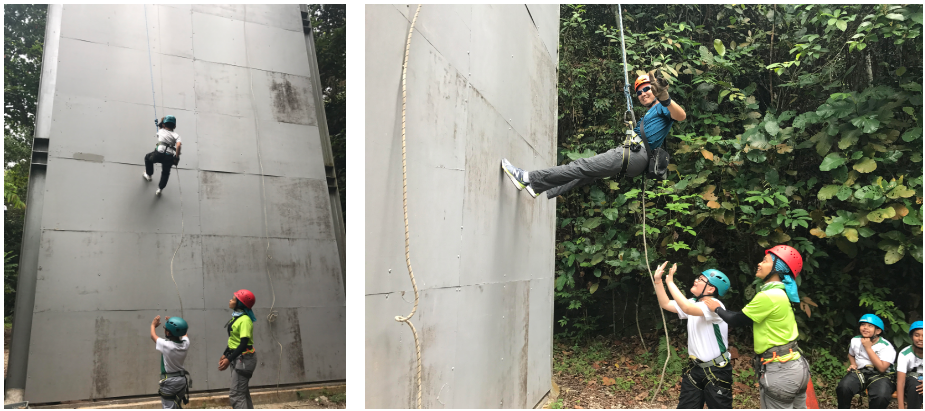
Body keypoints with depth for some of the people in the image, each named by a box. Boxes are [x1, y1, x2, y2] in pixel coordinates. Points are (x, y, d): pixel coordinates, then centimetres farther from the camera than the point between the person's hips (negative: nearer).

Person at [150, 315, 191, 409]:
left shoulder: (166, 345, -25)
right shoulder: (185, 343, -12)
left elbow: (153, 335, -4)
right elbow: (184, 333, 14)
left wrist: (153, 325, 15)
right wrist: (171, 323, 20)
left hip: (169, 381, -6)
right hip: (182, 379, 6)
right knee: (178, 406, 23)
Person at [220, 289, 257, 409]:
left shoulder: (245, 320, -19)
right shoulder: (236, 317, 9)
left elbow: (244, 344, -23)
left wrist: (229, 360, -23)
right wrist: (225, 354, 17)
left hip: (244, 358, -10)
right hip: (237, 357, 10)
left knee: (236, 395, -10)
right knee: (243, 393, 18)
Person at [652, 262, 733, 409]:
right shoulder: (693, 303, 9)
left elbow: (687, 309, -35)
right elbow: (665, 304, 9)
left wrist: (670, 282, -29)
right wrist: (658, 280, -2)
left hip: (716, 370, -8)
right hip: (694, 368, 8)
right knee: (686, 407, 10)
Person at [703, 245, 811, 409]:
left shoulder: (768, 296, -19)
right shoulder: (780, 292, 10)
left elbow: (736, 320, -9)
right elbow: (745, 316, 14)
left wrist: (717, 308, 8)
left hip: (780, 370, -9)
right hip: (795, 365, 9)